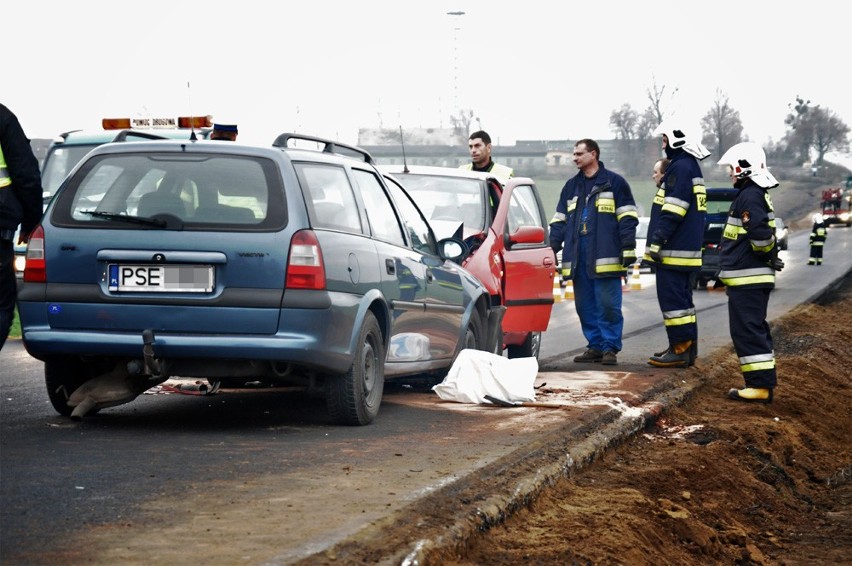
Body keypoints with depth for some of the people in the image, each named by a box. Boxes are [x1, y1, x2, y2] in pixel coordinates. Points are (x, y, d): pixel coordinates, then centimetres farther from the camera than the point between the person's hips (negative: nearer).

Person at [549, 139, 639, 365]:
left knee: (608, 304, -7)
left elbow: (627, 218, -2)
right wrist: (552, 249, 13)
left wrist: (628, 248, -9)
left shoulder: (614, 182, 2)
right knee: (585, 305, 5)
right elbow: (559, 221, 21)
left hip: (605, 256, -6)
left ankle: (610, 347, -1)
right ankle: (595, 346, 13)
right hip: (578, 257, 6)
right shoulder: (571, 186, 20)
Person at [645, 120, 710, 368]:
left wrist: (657, 240, -20)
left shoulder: (680, 168, -16)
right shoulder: (690, 166, 18)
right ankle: (687, 348, 19)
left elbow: (672, 211, -22)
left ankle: (680, 349, -8)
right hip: (687, 248, 11)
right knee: (683, 299, 14)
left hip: (673, 251, -11)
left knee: (672, 299, -8)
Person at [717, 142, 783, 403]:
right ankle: (762, 384, 19)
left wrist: (768, 254, -10)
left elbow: (761, 235, -26)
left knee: (748, 331, -9)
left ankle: (760, 385, -10)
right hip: (752, 277, 11)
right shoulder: (756, 195, 17)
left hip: (747, 279, -11)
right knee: (755, 330, 14)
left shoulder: (749, 197, -17)